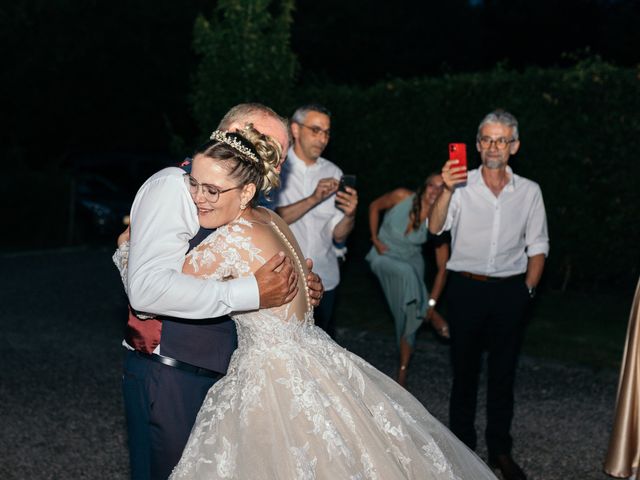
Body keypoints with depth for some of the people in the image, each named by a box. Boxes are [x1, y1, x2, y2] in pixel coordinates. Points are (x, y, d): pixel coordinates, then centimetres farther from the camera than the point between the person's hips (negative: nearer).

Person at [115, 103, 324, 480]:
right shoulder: (174, 185, -15)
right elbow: (147, 286, -28)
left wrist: (295, 289, 1)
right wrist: (252, 292, -27)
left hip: (222, 374, 8)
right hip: (170, 378, -8)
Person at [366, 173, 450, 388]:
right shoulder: (401, 197, -21)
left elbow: (442, 268, -16)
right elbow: (374, 206, -1)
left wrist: (431, 302, -21)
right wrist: (375, 239, -9)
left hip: (412, 262, 2)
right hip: (384, 258, -2)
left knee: (408, 317, -2)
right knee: (407, 272, -36)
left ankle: (403, 371, 11)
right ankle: (431, 317, -17)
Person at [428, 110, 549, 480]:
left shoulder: (529, 191, 4)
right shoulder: (462, 185, -3)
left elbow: (537, 247, 9)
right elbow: (435, 227, -17)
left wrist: (528, 288, 0)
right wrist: (447, 191, -31)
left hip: (511, 290, 2)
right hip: (466, 287, -1)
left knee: (504, 372, 10)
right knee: (465, 369, 10)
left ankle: (500, 449, 23)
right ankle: (462, 445, 23)